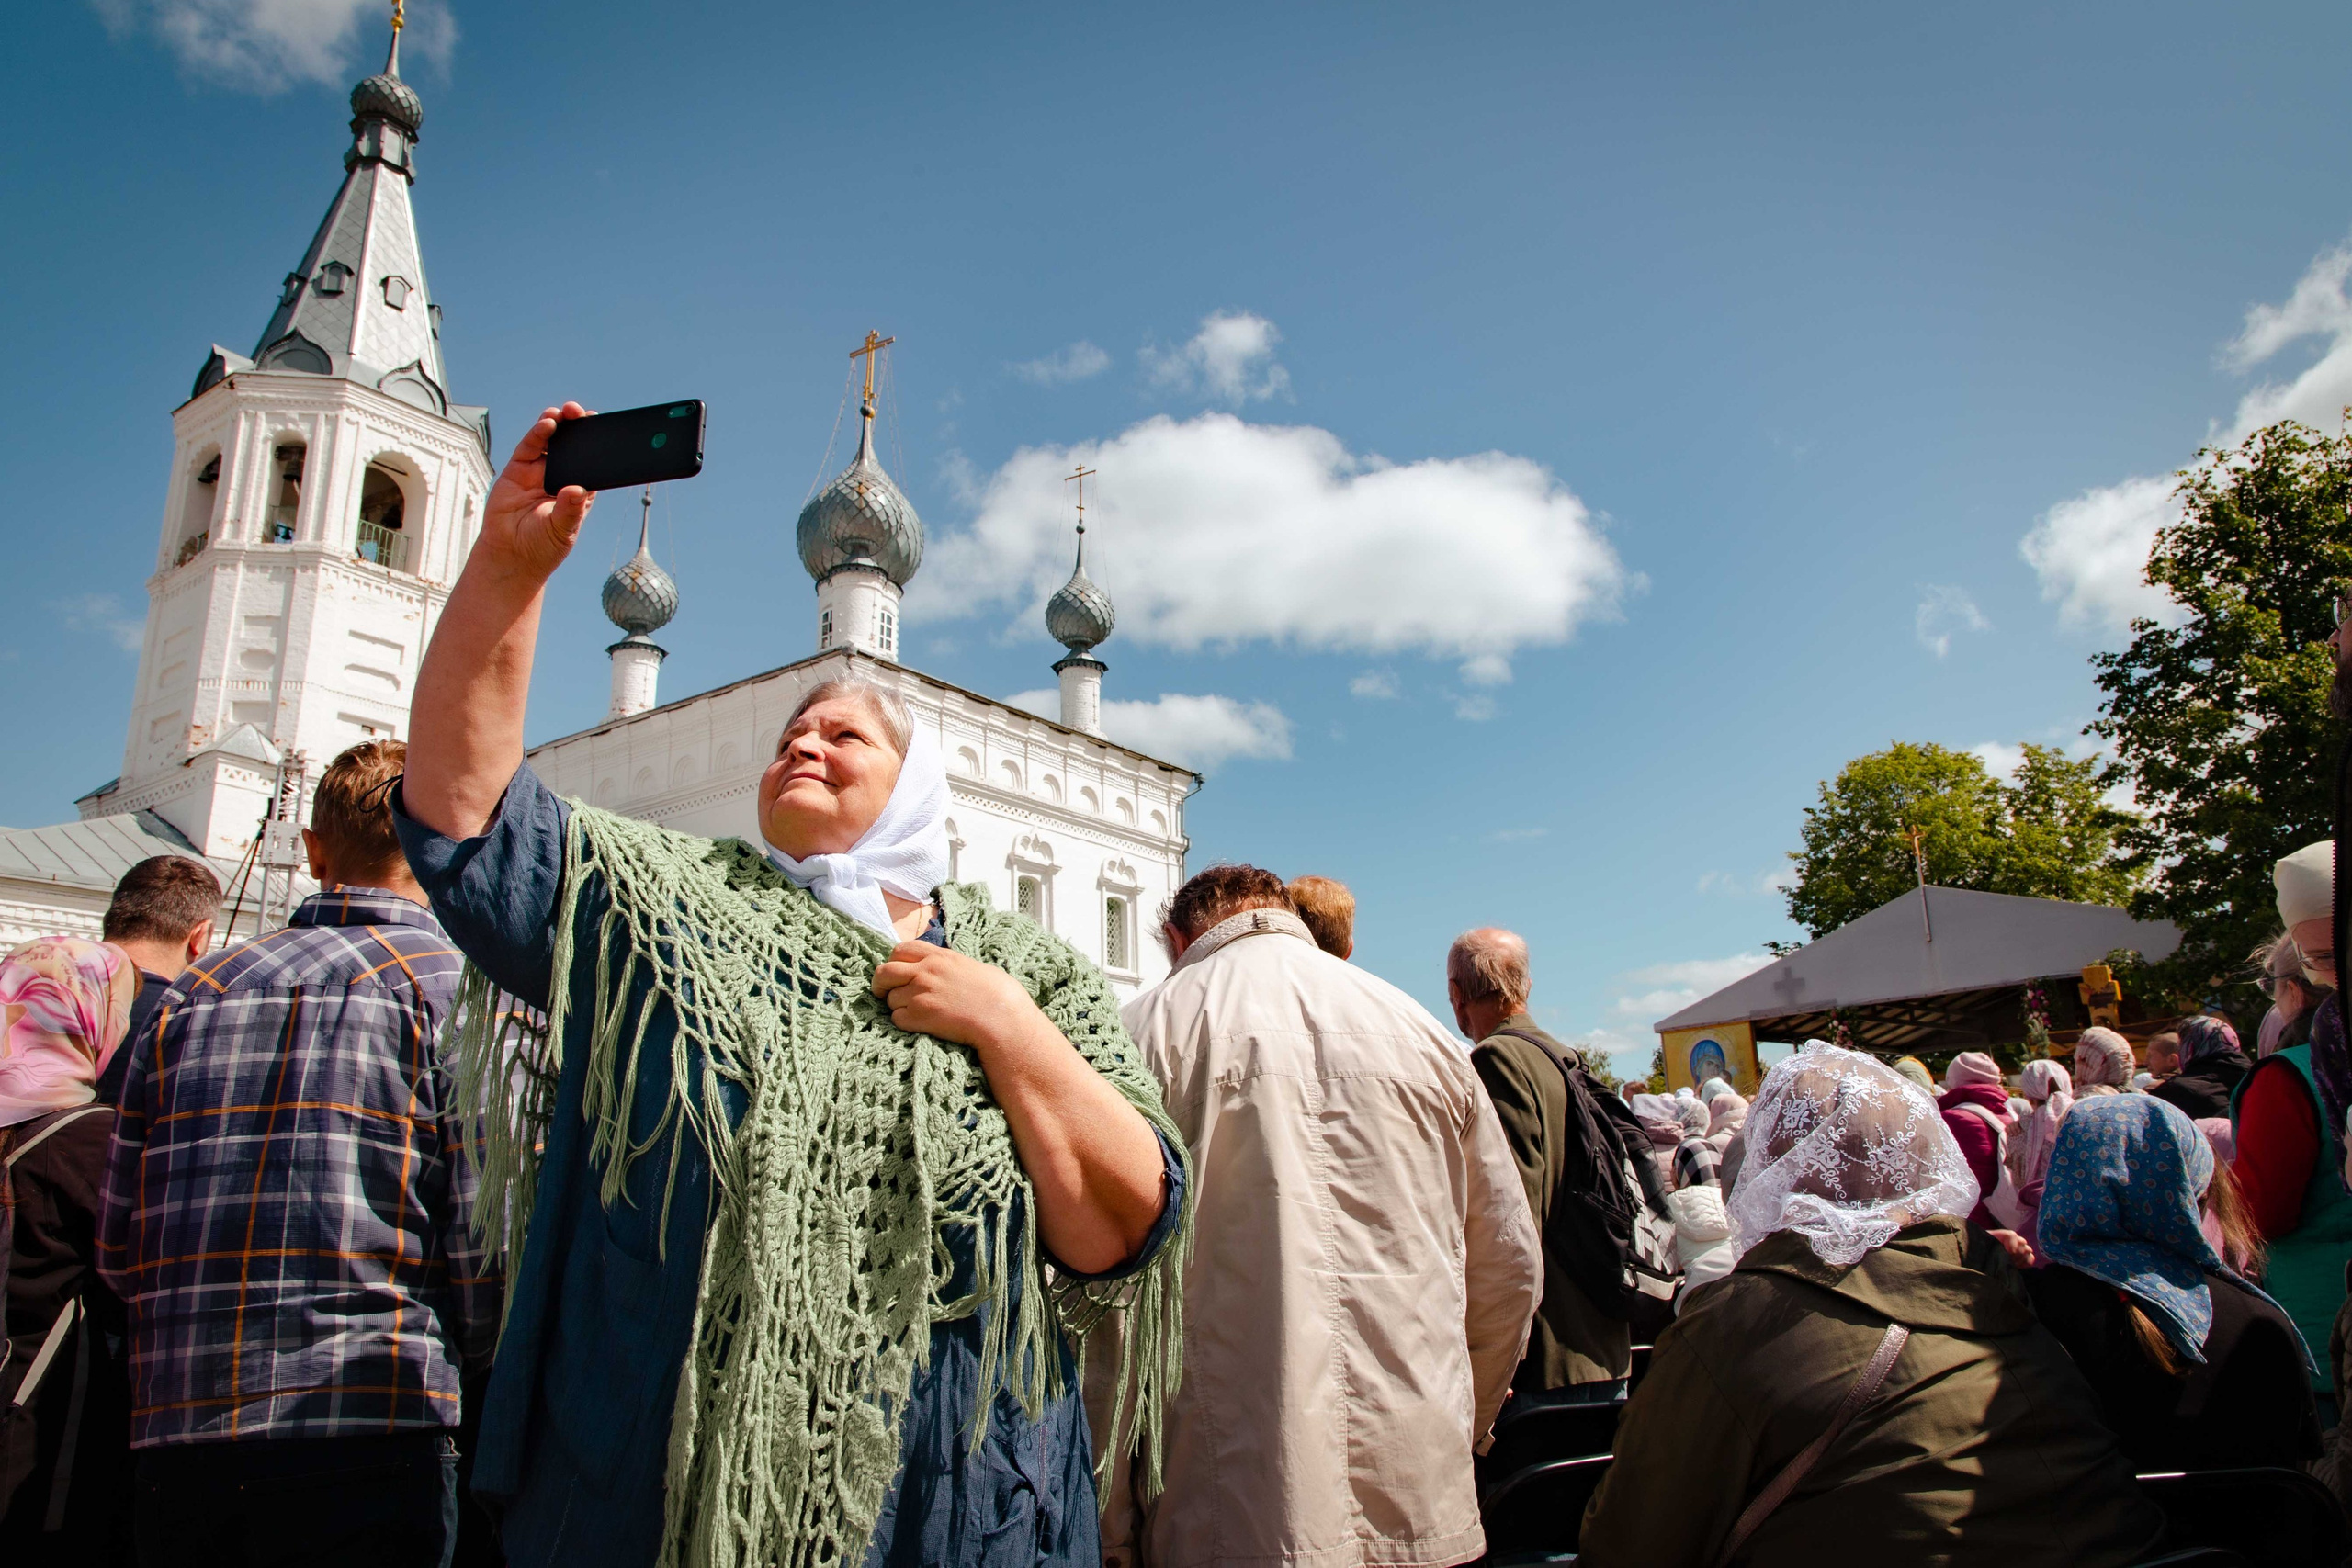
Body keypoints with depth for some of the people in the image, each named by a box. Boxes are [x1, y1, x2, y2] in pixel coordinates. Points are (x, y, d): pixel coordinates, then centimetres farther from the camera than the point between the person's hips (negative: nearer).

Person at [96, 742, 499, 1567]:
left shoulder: (192, 992, 11)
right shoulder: (460, 986, -4)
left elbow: (120, 1250, 11)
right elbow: (484, 1239, -10)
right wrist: (465, 1353, 9)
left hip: (174, 1431, 5)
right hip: (366, 1432, -5)